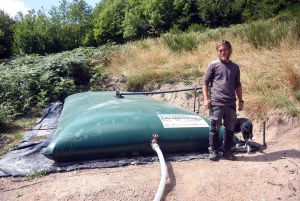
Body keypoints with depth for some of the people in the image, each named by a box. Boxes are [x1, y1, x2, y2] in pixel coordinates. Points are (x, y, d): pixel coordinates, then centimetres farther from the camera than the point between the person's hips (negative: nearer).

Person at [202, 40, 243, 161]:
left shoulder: (235, 67, 12)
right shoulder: (213, 65, 1)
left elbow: (238, 85, 18)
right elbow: (205, 83, 0)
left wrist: (241, 100, 14)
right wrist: (206, 99, -9)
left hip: (231, 104, 4)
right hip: (216, 103, -4)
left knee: (230, 129, 10)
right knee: (215, 129, 3)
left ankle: (226, 150, 25)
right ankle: (213, 151, 17)